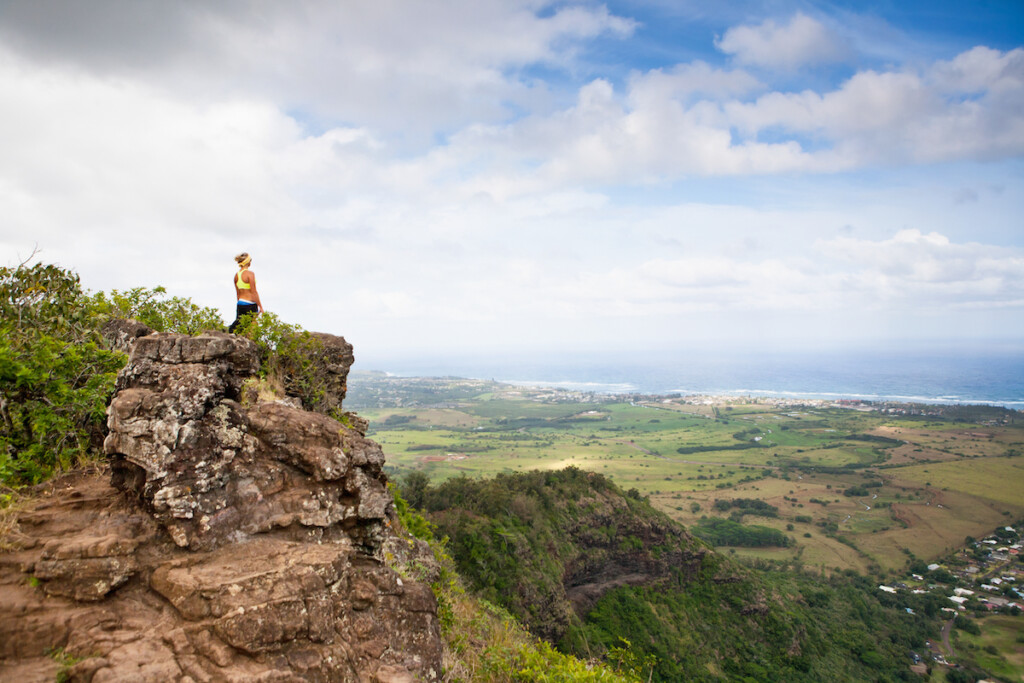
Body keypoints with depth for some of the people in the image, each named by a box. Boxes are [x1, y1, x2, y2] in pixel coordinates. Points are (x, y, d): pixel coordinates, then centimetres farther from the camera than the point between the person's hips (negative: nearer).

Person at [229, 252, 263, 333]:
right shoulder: (250, 273, -12)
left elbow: (238, 293, 16)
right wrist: (260, 306, -11)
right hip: (250, 304, -7)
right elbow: (254, 292, -14)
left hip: (240, 303, 7)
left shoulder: (236, 275, 9)